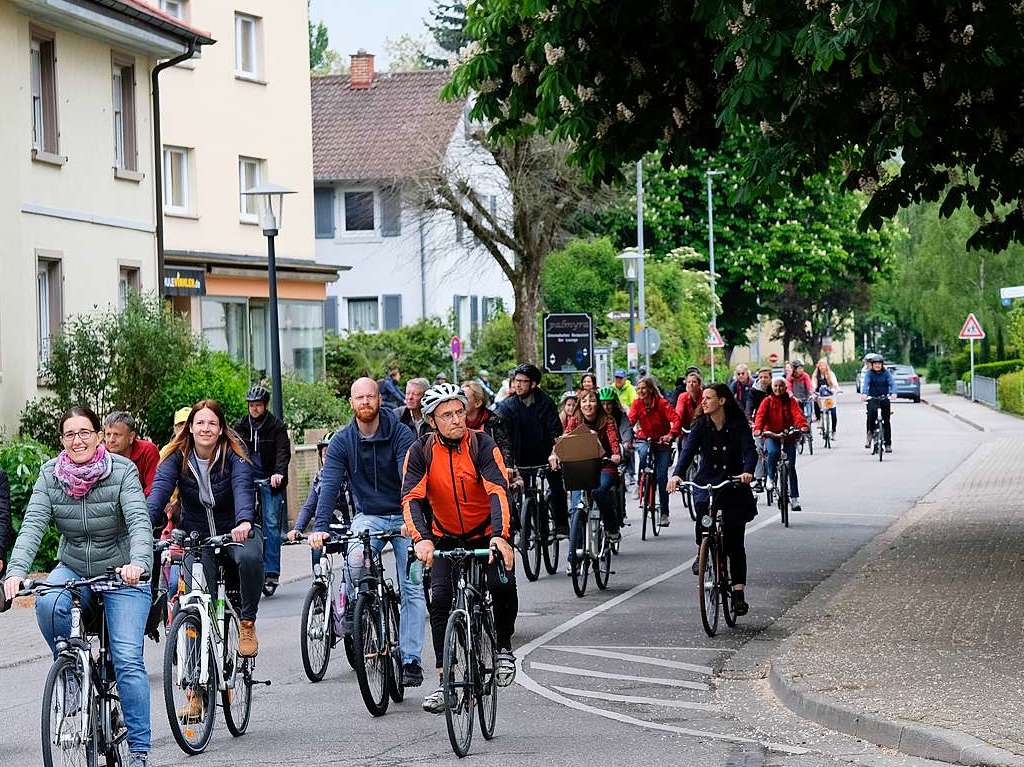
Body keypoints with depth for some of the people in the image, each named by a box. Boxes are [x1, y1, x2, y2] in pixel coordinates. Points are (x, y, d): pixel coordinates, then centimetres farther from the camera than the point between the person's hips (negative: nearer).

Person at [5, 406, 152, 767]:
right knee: (48, 604, -32)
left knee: (128, 660, -13)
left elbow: (139, 521, -27)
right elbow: (32, 524, -18)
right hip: (73, 569, 3)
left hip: (122, 574, -2)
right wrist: (16, 571, -35)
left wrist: (138, 563, -47)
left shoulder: (123, 471, -15)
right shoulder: (50, 474, -8)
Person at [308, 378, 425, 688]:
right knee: (356, 559, -31)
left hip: (404, 518, -1)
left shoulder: (400, 434, -11)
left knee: (413, 590, -8)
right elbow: (329, 484, -13)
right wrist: (320, 527, -27)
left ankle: (411, 661, -5)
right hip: (368, 516, 1)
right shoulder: (342, 440, -4)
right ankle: (353, 607, -3)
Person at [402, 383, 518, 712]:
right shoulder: (421, 451, -13)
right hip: (446, 538, 2)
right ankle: (443, 682, -7)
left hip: (486, 534, -1)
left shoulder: (482, 445, -18)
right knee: (440, 600, -14)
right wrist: (422, 539, -40)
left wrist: (500, 536, -45)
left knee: (503, 585, -25)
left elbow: (498, 491, -29)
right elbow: (411, 498, -22)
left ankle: (503, 647, 3)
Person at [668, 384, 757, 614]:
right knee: (702, 508, -33)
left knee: (735, 542, 0)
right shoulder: (701, 425, -3)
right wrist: (677, 474, -35)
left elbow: (749, 450, -21)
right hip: (706, 482, 1)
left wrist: (747, 472, -43)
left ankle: (739, 593, 4)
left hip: (734, 483, -1)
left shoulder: (738, 425, -9)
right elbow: (688, 450, -16)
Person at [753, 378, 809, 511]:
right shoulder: (768, 401, 3)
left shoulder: (791, 401, 3)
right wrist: (758, 428, -32)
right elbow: (760, 415, -12)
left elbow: (798, 414, -14)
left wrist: (803, 425, -34)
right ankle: (770, 477, -8)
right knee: (773, 452, -33)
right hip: (771, 435, -1)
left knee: (791, 466, -5)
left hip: (789, 436, 1)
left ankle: (794, 498, -1)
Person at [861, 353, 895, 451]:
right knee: (872, 413, -30)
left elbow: (892, 383, -12)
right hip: (872, 398, -1)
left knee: (886, 421, 4)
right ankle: (870, 433, -10)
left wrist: (893, 393, -33)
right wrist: (864, 393, -37)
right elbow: (865, 383, -18)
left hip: (884, 398, 1)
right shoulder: (869, 373, -3)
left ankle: (888, 444, 13)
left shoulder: (886, 373, -1)